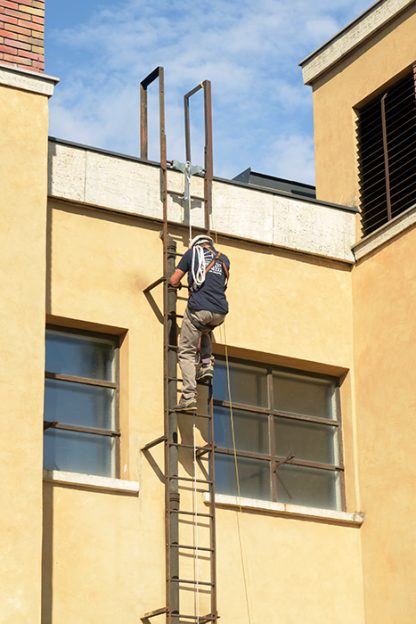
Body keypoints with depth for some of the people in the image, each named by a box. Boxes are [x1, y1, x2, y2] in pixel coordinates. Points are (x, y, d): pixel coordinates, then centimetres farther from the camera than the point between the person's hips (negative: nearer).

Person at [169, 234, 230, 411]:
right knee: (205, 331, 37)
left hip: (199, 309, -4)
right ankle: (206, 364, 17)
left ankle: (189, 397, -13)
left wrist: (176, 285, 35)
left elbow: (173, 281, 12)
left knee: (186, 352, 0)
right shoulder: (224, 259, 22)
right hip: (220, 312, 4)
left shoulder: (192, 252, 12)